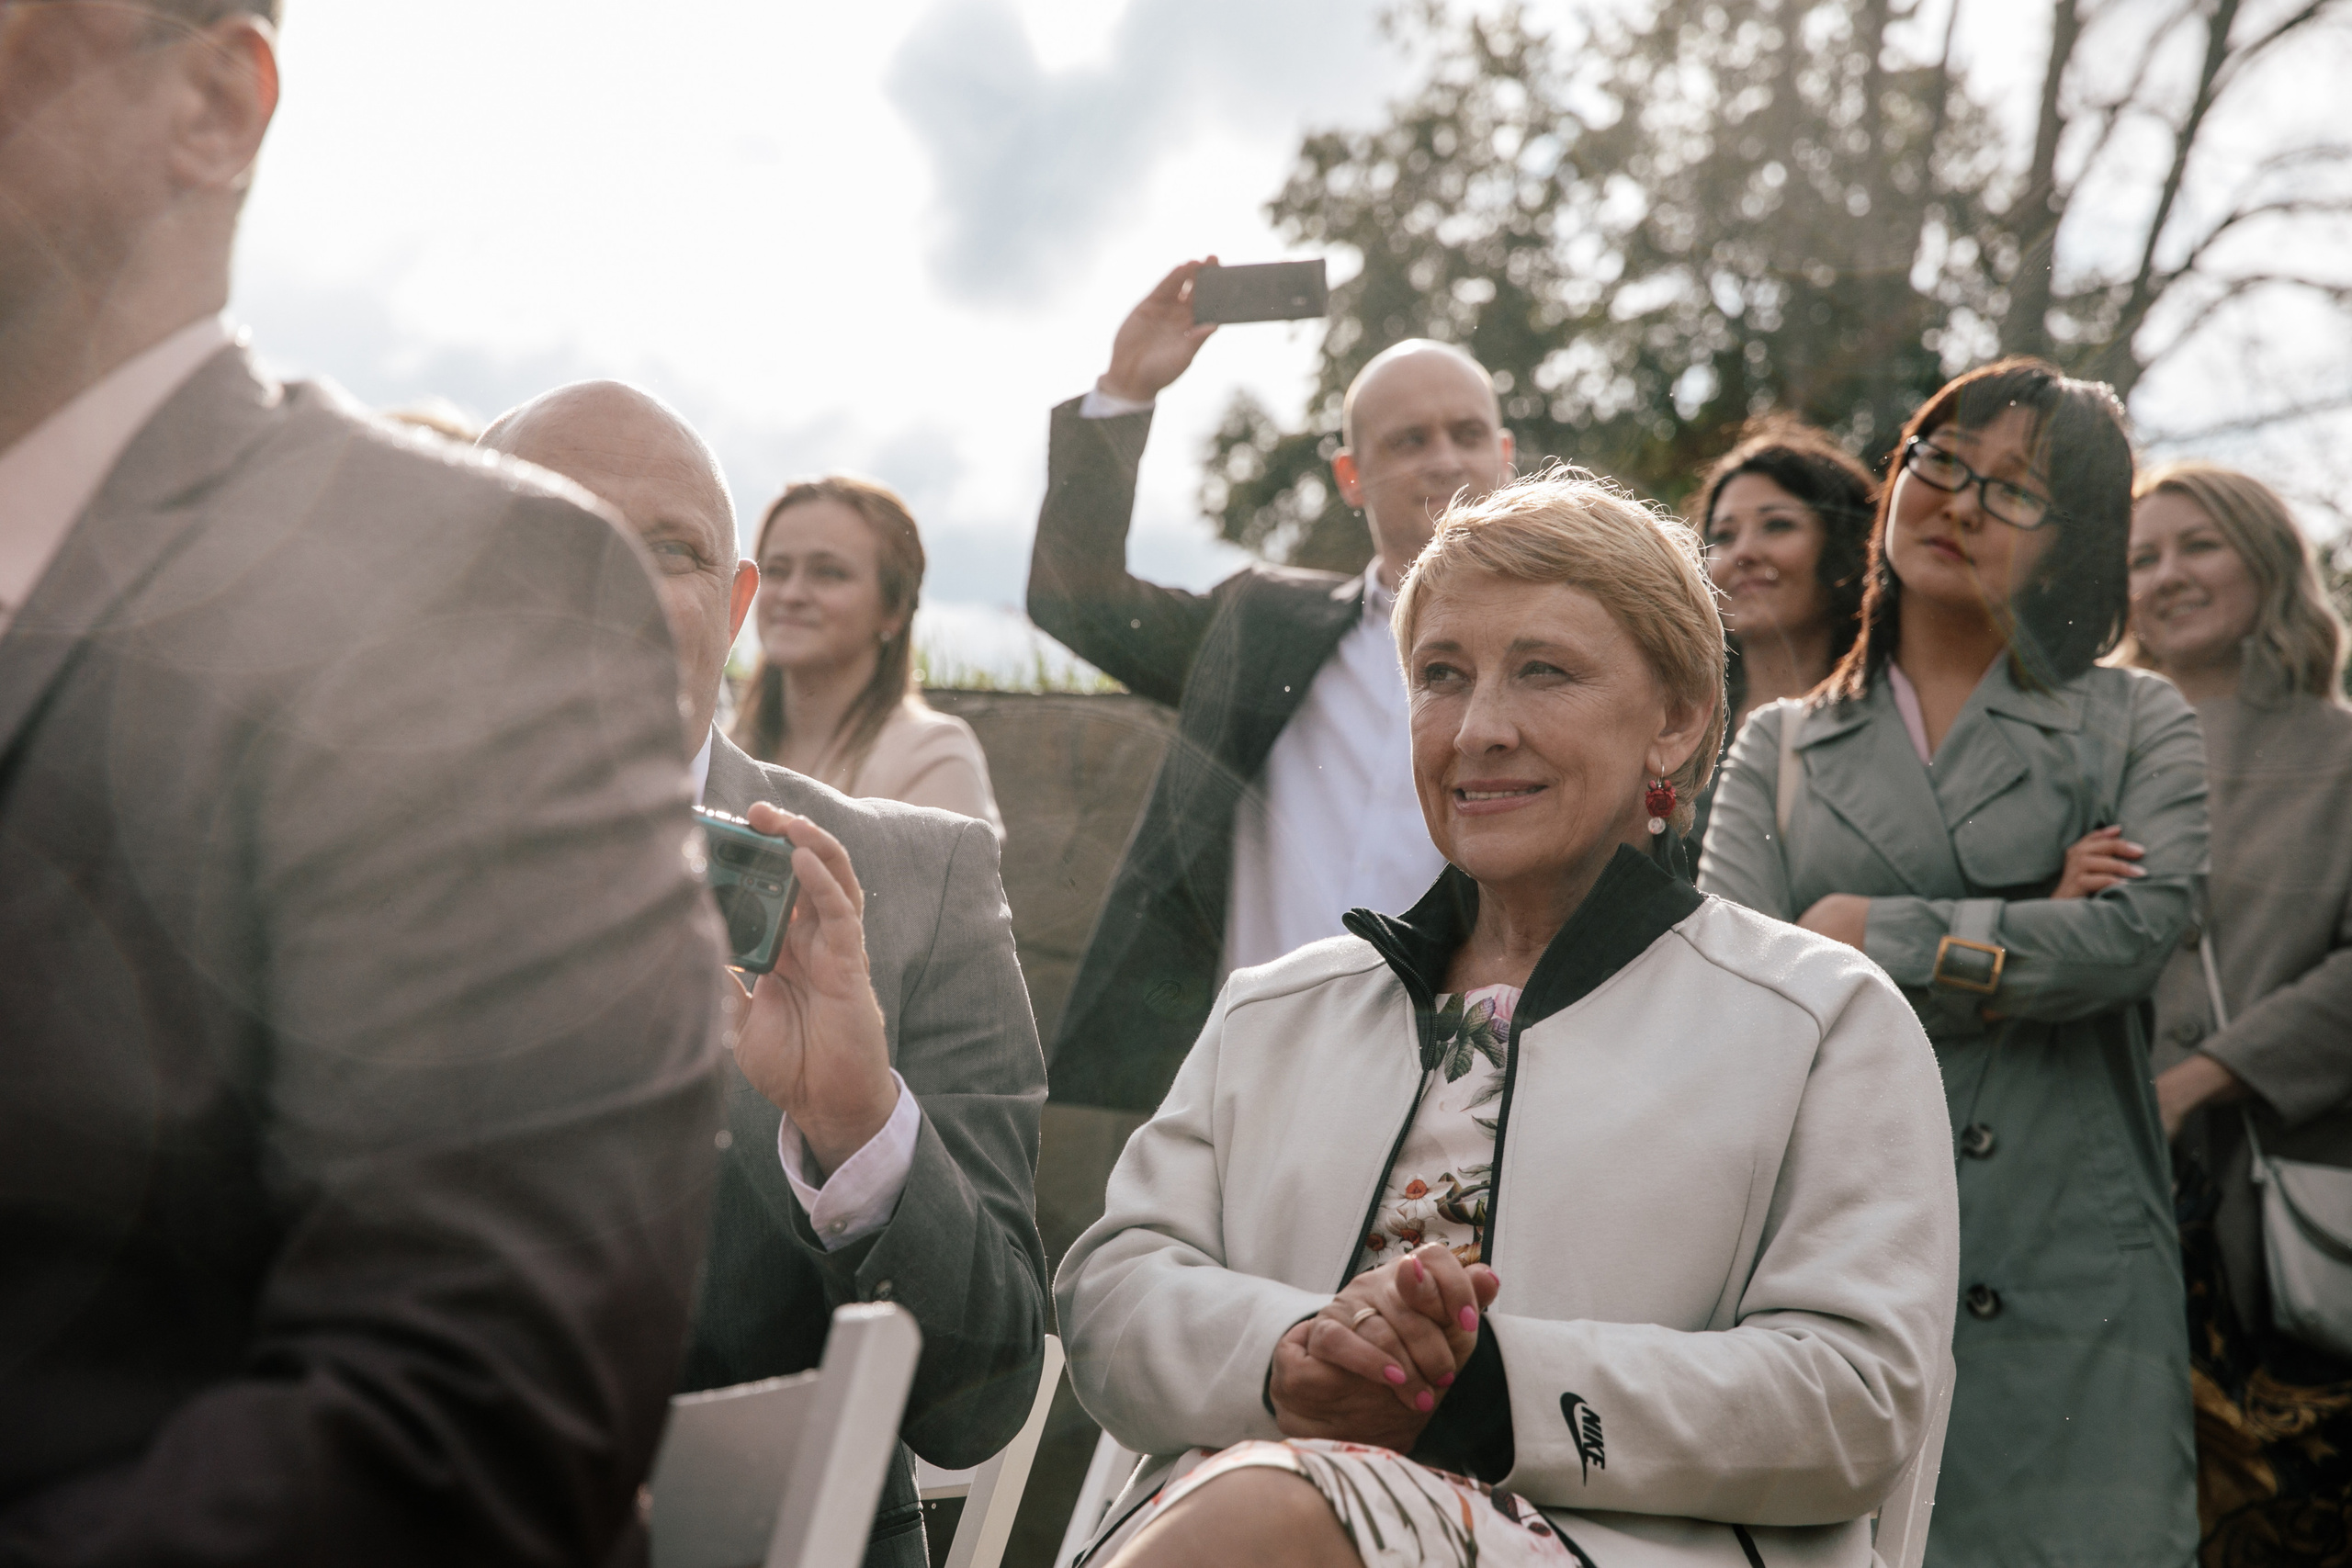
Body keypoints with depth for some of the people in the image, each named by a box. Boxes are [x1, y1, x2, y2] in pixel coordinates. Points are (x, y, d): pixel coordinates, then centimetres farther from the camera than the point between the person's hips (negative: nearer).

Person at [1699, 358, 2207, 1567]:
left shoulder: (2136, 727, 13)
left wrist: (1876, 934, -3)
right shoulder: (1779, 748, 15)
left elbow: (2144, 926, -6)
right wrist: (2016, 940, -5)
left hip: (2070, 1278, 0)